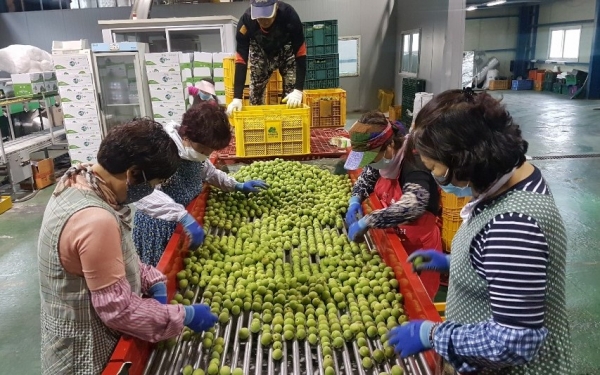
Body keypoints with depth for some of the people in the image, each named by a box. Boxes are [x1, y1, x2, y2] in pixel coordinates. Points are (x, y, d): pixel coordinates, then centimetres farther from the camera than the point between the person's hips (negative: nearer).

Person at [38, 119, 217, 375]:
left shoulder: (80, 184, -5)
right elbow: (118, 309, -27)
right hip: (86, 353, -8)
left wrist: (153, 281, -5)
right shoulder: (95, 221, -35)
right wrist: (185, 316, -18)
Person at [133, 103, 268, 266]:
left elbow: (209, 172, 19)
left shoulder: (194, 151, -4)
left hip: (182, 225, 7)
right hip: (158, 227, -7)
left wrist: (238, 186, 10)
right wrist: (183, 216, -49)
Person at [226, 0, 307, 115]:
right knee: (255, 90, 2)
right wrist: (237, 98, -37)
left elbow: (300, 54, -32)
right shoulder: (245, 21, -35)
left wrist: (298, 90, -41)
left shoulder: (289, 14, -38)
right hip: (260, 52, 1)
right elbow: (241, 60, -30)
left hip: (286, 50, -1)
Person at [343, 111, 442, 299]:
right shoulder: (385, 160, -5)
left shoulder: (415, 168, -29)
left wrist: (366, 222, -44)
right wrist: (355, 201, -7)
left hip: (418, 246, -7)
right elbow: (365, 179, 14)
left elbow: (412, 205, -48)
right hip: (395, 240, 7)